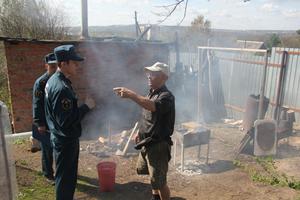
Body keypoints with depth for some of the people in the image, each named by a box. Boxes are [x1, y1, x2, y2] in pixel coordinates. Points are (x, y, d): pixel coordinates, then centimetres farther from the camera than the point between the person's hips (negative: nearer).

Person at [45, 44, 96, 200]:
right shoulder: (61, 88, -27)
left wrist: (82, 106, 8)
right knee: (65, 178, 7)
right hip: (65, 141, -10)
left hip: (62, 138, 10)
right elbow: (66, 121, -29)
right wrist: (86, 106, -19)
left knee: (67, 176, 23)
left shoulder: (54, 80, 6)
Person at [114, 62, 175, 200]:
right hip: (147, 142, 10)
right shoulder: (152, 93, 8)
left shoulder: (166, 96, -22)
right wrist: (140, 132, 18)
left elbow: (153, 107, -43)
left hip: (158, 145, -10)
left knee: (159, 181, -2)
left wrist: (131, 95, -49)